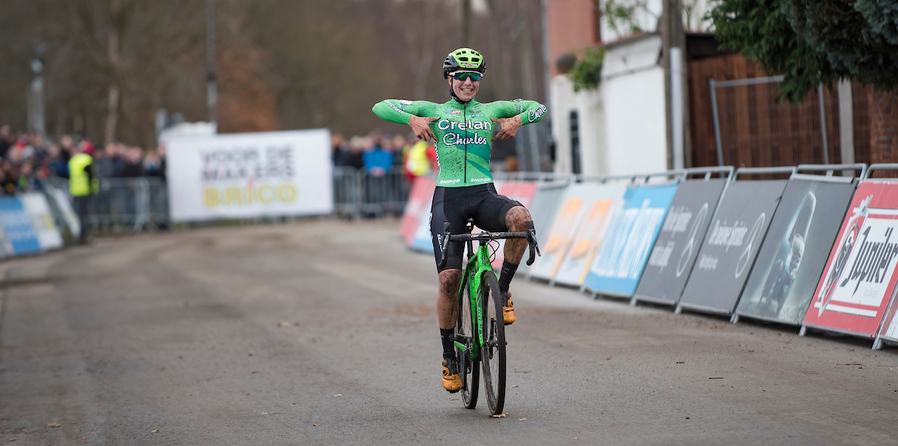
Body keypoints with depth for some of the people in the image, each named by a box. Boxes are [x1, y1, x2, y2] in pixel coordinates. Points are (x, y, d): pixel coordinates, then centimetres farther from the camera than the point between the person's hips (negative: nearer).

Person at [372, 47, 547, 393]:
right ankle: (449, 355, 7)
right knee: (448, 279, -11)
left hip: (484, 195, 1)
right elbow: (381, 108, 5)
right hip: (448, 198, -1)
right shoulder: (434, 111, 10)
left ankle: (503, 290, -12)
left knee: (521, 217, -33)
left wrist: (517, 120, -4)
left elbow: (537, 107, 16)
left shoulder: (491, 111, 14)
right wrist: (412, 120, -13)